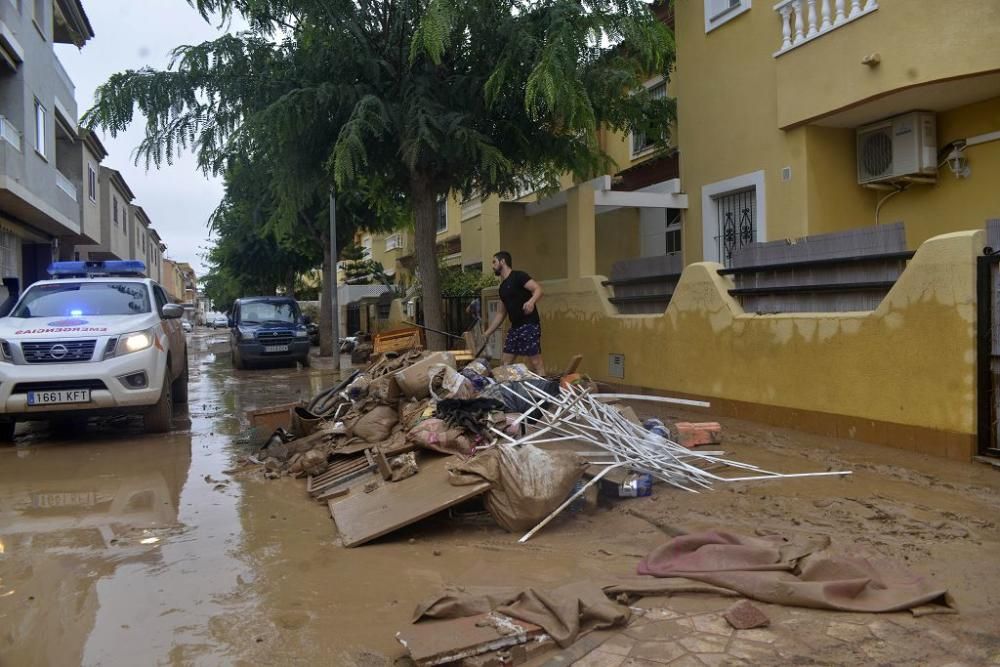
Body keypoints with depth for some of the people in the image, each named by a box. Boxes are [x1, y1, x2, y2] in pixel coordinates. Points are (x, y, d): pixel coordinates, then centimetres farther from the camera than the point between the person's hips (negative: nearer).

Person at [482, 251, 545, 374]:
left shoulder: (518, 276, -6)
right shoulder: (502, 287, 19)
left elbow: (538, 289, -17)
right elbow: (500, 313, 24)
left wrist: (531, 301, -38)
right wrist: (486, 334, 23)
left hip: (529, 325, -9)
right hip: (515, 327, 9)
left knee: (536, 362, -10)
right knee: (506, 363, 9)